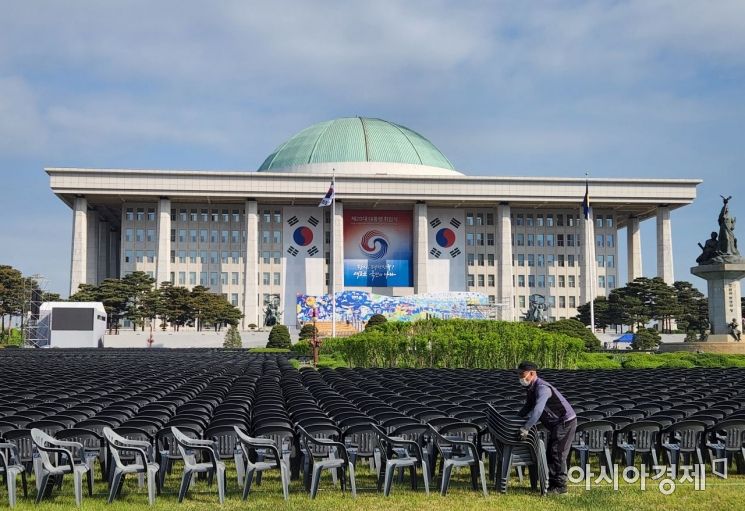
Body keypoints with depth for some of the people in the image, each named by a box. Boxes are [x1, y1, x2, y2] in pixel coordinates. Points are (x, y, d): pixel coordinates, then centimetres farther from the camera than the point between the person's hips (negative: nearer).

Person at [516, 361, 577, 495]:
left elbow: (538, 410, -39)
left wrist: (526, 428, -43)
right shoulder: (531, 389, 8)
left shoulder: (542, 388, -25)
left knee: (557, 453, -11)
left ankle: (560, 486, -6)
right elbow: (528, 407, 22)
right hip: (556, 424, 10)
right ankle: (553, 484, 16)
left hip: (566, 422, -10)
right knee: (550, 453, 11)